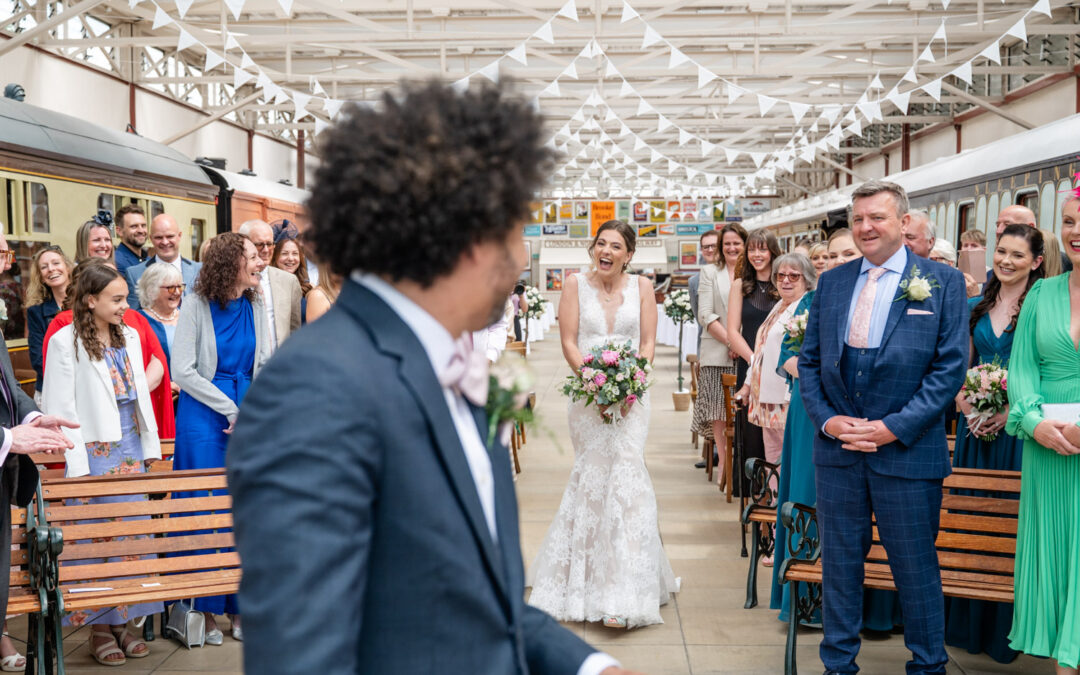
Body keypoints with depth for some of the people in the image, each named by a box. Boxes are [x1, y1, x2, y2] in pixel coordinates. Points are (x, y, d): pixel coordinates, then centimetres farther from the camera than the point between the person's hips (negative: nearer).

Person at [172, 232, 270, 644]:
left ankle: (239, 604, 15)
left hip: (249, 417, 4)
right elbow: (182, 371, -9)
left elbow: (264, 366, 10)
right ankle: (206, 608, 11)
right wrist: (230, 410, -10)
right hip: (204, 414, -4)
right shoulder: (197, 306, -6)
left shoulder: (255, 306, 6)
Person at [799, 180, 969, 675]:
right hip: (837, 448, 4)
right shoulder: (832, 282, 9)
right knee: (839, 563, 12)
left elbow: (950, 367, -7)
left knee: (916, 568, 6)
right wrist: (825, 419, -5)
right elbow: (809, 360, 11)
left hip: (906, 451, -3)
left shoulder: (942, 282, -2)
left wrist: (894, 428, -14)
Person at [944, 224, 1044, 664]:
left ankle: (1005, 627, 11)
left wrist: (1010, 410, -19)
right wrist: (968, 409, -3)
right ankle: (966, 622, 23)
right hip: (976, 425, 5)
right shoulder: (976, 307, 10)